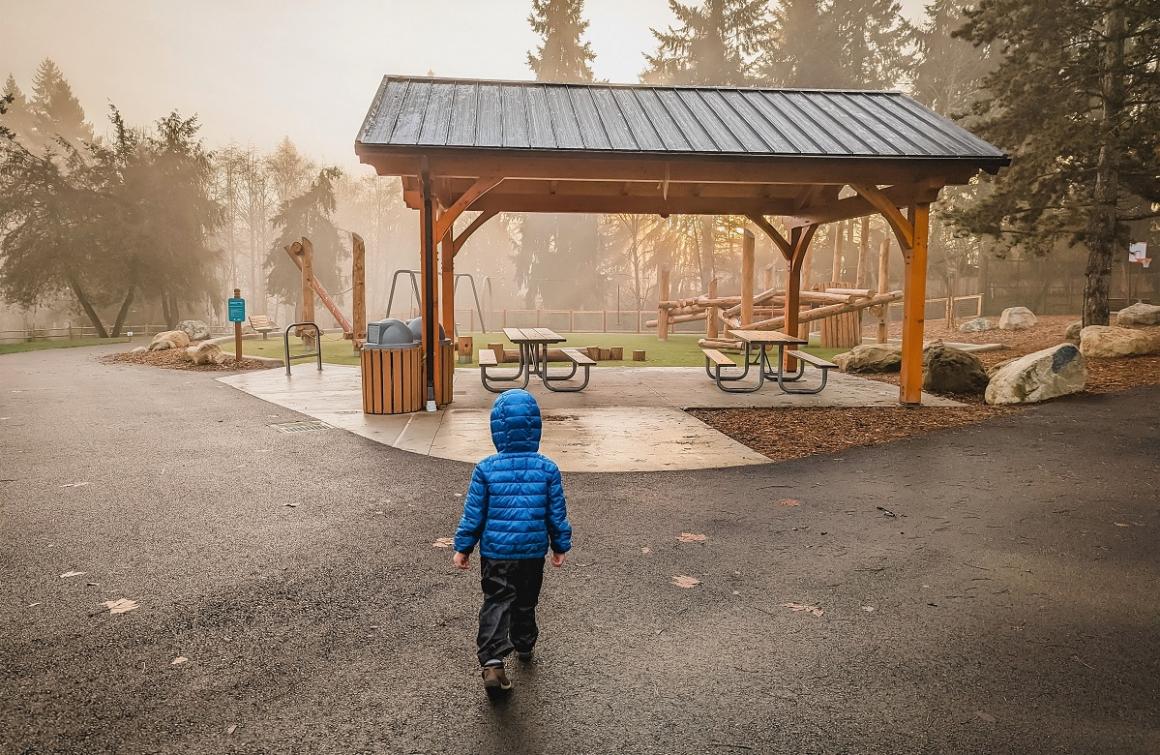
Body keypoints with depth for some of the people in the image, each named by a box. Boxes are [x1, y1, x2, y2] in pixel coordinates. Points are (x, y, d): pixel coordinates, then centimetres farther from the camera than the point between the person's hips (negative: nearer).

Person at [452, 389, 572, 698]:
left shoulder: (486, 469, -12)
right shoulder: (547, 468, -9)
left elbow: (473, 514, -7)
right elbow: (557, 513, -2)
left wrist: (463, 547, 6)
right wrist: (560, 546, 12)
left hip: (495, 551, -2)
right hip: (533, 551, 2)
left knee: (496, 603, 5)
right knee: (526, 602, 22)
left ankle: (492, 661, -11)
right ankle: (524, 646, 41)